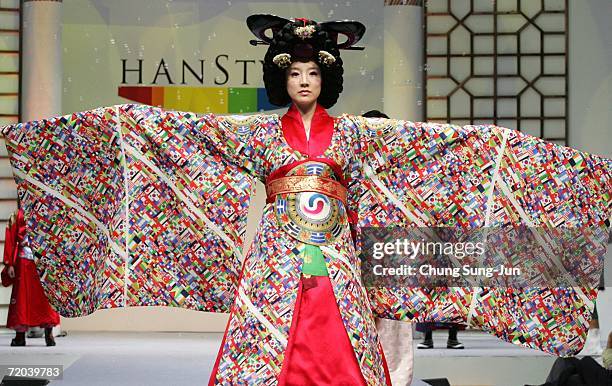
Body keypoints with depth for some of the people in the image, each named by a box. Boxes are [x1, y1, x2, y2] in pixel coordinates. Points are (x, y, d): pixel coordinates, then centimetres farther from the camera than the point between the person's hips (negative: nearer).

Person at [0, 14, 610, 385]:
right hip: (277, 256, 0)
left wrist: (495, 143, 1)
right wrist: (121, 121, -3)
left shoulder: (352, 133, 8)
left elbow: (430, 139, 5)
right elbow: (183, 129, 4)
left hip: (334, 257, 1)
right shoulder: (258, 132, 7)